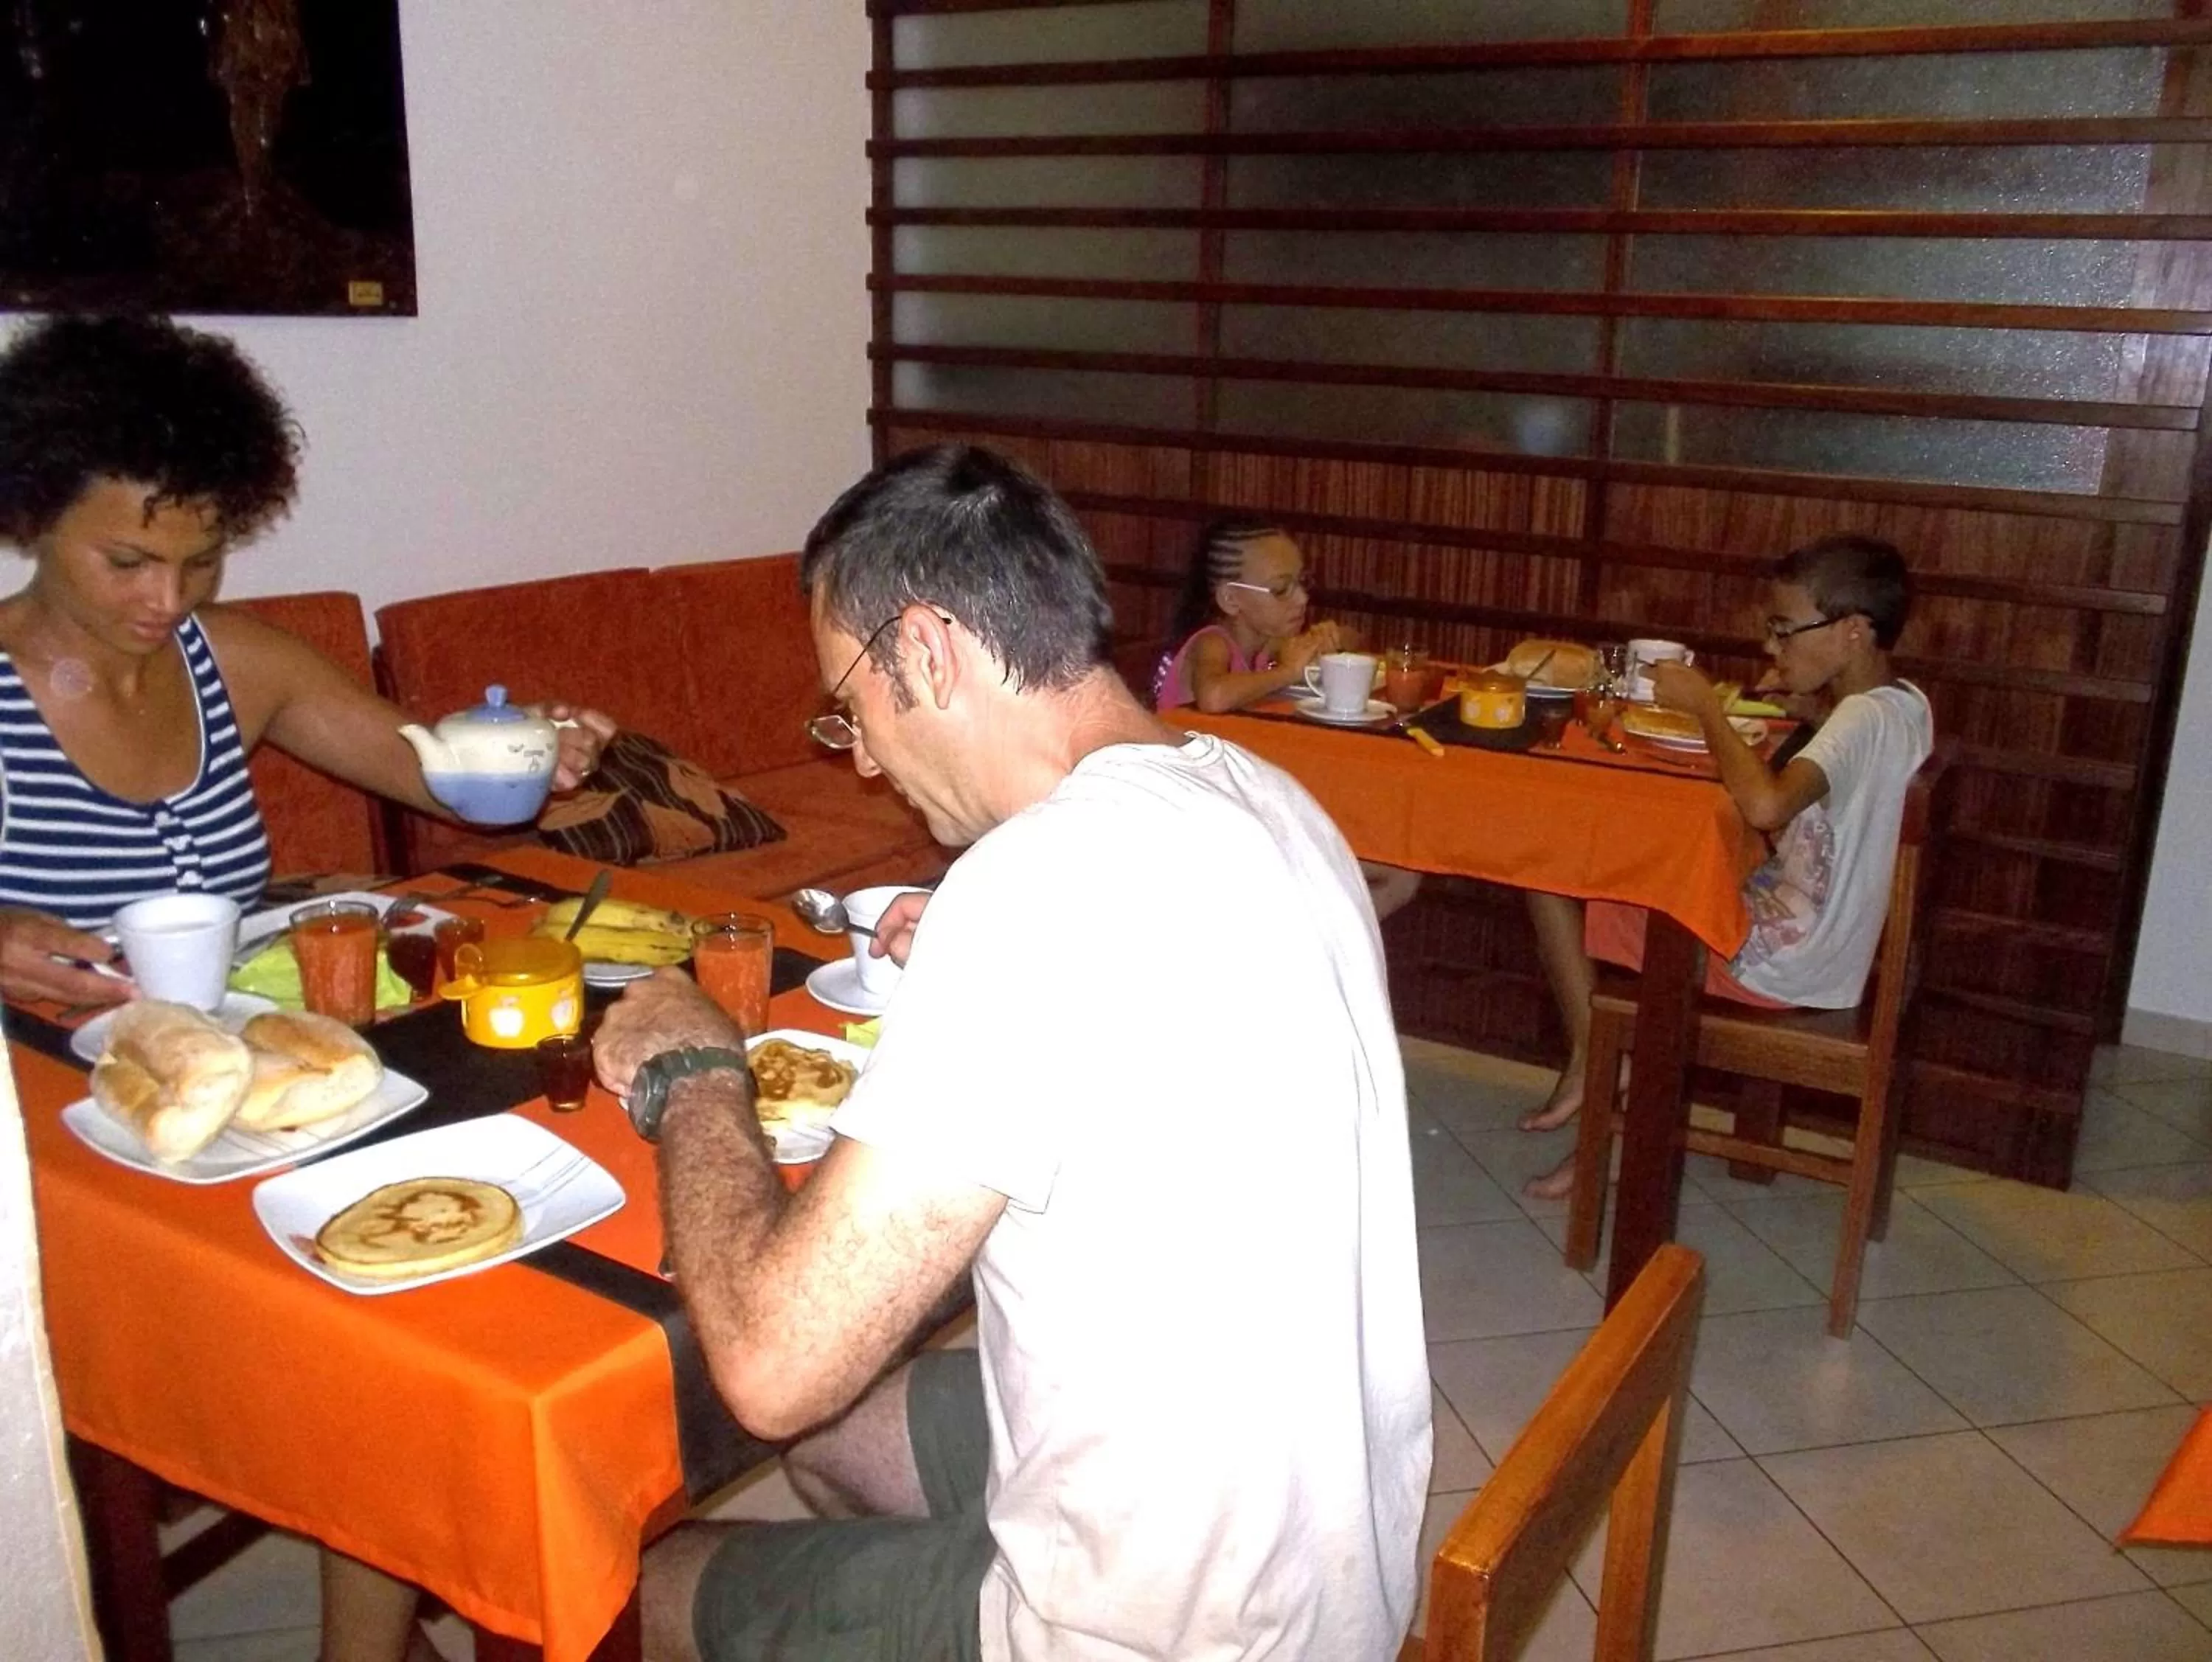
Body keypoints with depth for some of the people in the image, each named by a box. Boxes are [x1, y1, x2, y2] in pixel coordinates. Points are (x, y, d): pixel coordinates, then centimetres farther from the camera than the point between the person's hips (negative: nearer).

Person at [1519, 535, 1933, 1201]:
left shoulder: (1864, 720, -23)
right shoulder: (1904, 704, 5)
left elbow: (1766, 804, -42)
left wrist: (1706, 703, -28)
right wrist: (1807, 700, 5)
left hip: (1776, 963, -10)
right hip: (1814, 948, 10)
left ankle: (1590, 1066, 10)